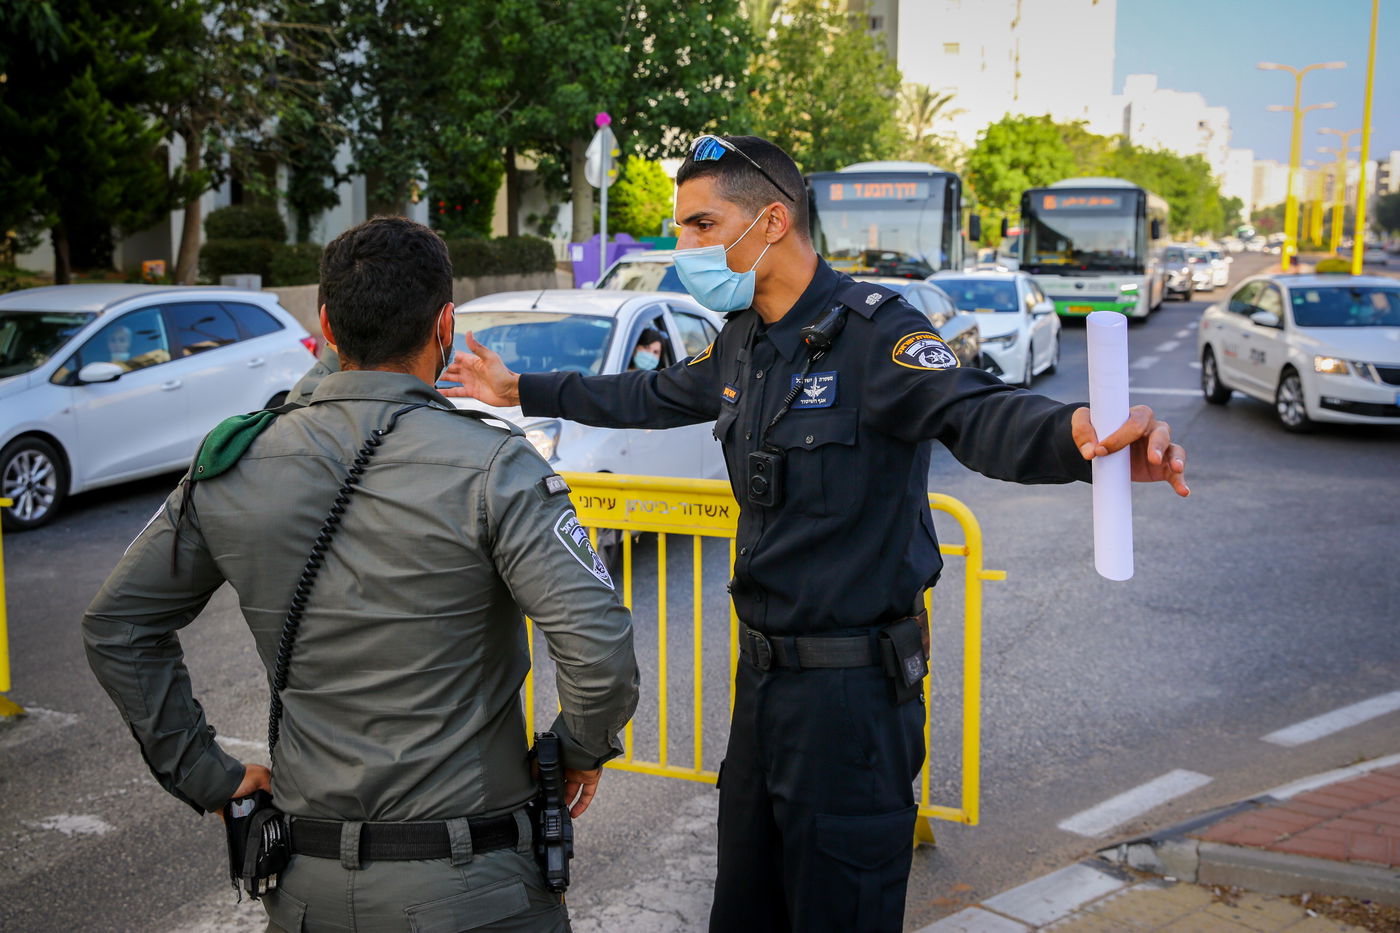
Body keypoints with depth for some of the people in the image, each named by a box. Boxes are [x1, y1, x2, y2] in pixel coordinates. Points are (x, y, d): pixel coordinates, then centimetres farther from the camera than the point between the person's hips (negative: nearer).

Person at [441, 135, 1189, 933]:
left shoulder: (871, 330, -20)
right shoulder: (744, 340, 8)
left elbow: (976, 413, -36)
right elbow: (654, 397, 25)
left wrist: (1074, 436, -59)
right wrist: (521, 391, 33)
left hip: (852, 681, -8)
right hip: (766, 664, 8)